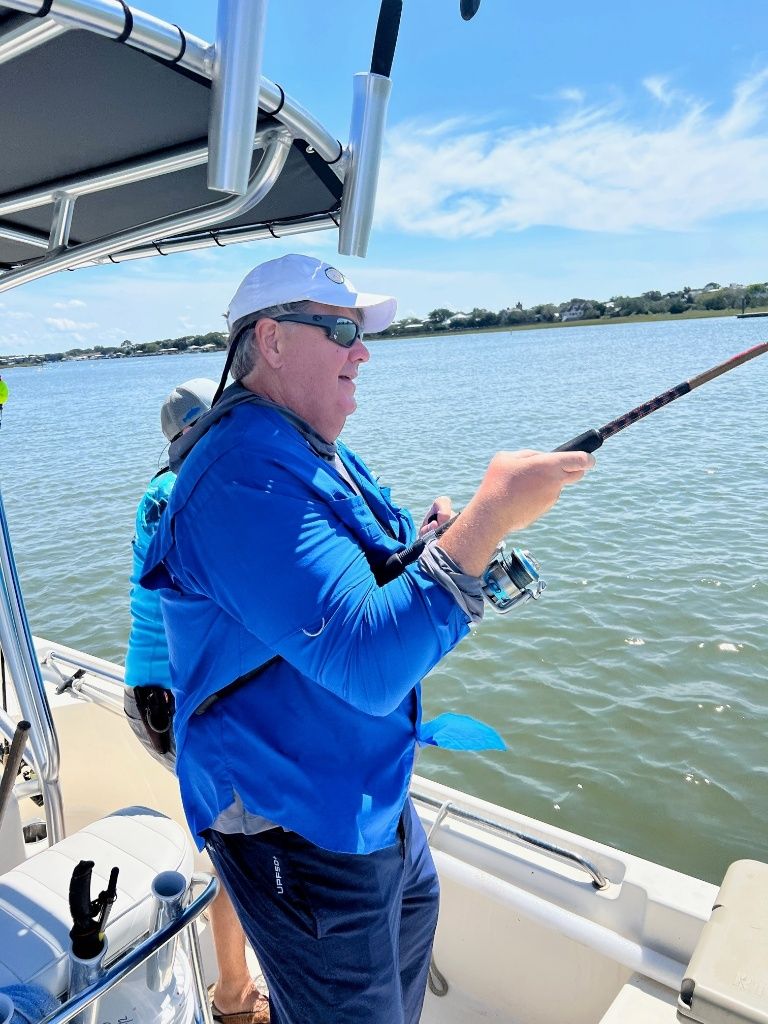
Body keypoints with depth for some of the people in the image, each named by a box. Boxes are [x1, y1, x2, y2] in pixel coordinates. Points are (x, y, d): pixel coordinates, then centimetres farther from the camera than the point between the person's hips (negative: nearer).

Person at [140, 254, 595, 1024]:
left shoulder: (315, 452, 5)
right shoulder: (247, 474, -28)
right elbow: (366, 663, -35)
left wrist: (429, 538, -4)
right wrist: (486, 518, -33)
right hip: (298, 831, -10)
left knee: (413, 915, 33)